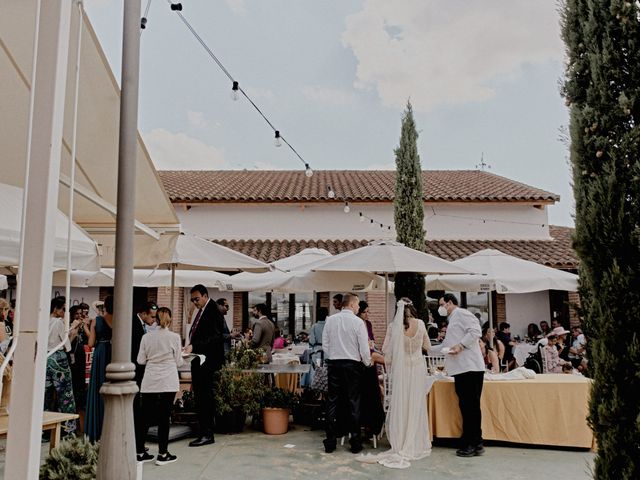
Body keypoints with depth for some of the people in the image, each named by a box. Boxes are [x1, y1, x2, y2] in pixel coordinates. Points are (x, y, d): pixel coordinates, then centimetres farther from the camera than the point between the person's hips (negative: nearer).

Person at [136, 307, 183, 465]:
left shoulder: (146, 337, 3)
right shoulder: (174, 337, -4)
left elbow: (140, 360, 7)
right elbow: (178, 362, 1)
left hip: (149, 382, 3)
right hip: (168, 382, -3)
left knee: (146, 417, 10)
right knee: (164, 417, 2)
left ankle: (140, 452, 18)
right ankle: (162, 454, 8)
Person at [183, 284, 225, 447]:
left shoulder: (213, 311, -12)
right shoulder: (198, 311, 15)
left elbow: (215, 337, -20)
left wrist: (193, 347, -25)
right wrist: (188, 346, 6)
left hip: (207, 360, -9)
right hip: (198, 360, 9)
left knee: (205, 396, -5)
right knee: (199, 395, 13)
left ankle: (207, 434, 2)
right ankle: (202, 431, 22)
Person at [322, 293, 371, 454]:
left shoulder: (330, 320, 2)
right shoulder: (358, 322, -9)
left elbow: (325, 344, 6)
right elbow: (364, 348, -8)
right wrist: (367, 363, 9)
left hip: (333, 364, 3)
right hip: (352, 364, -3)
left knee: (332, 402, 8)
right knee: (353, 402, 6)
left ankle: (330, 442, 13)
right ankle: (355, 442, 12)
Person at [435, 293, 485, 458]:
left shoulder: (461, 313, -3)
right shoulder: (452, 321, 26)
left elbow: (475, 331, -17)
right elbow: (445, 345, 33)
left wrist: (461, 345, -19)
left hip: (470, 367, -10)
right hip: (461, 370, 10)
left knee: (470, 406, -6)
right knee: (467, 407, 10)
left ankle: (472, 444, 0)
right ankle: (475, 444, 16)